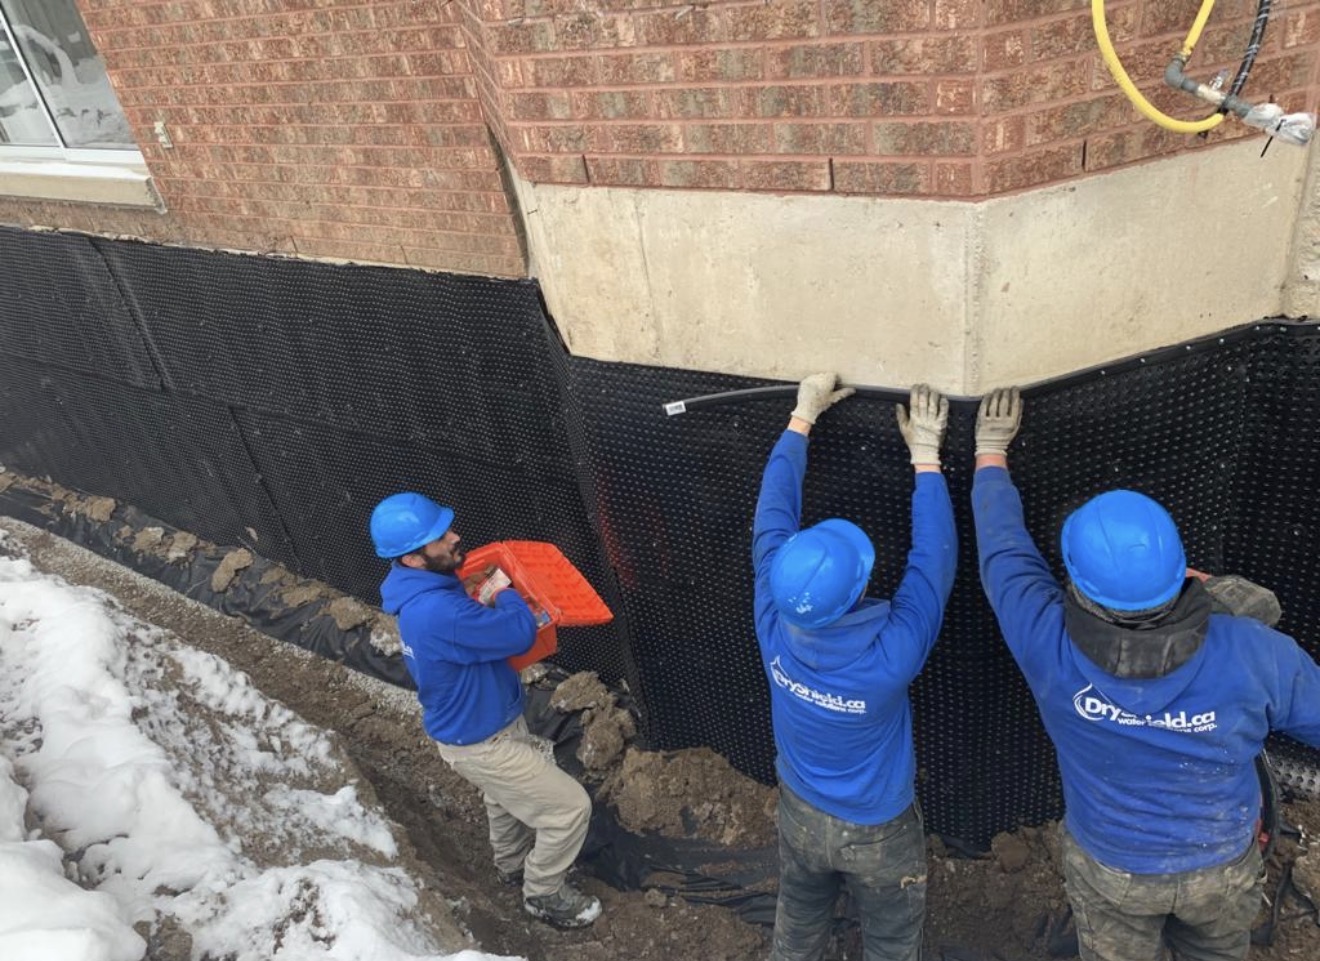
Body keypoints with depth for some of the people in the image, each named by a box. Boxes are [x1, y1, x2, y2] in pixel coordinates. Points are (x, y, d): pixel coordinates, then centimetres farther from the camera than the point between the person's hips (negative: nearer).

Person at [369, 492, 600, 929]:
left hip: (476, 724, 9)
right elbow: (520, 633, -31)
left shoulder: (422, 592, -5)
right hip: (479, 743, -9)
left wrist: (492, 598, -6)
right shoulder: (438, 612, -39)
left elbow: (481, 632, 12)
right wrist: (505, 593, -14)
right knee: (570, 807, 3)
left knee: (505, 799, 33)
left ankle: (512, 864, 58)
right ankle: (544, 894, 26)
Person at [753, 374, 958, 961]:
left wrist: (801, 418, -9)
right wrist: (925, 457, -17)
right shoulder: (890, 654, -38)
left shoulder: (774, 625, -29)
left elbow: (772, 519, -18)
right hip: (877, 831, -3)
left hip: (801, 814, 3)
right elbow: (933, 562, -24)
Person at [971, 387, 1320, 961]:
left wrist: (991, 451, -2)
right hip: (1224, 866, 1)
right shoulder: (1250, 652, -31)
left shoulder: (1050, 645, -33)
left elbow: (1002, 549, -16)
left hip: (1110, 869, -1)